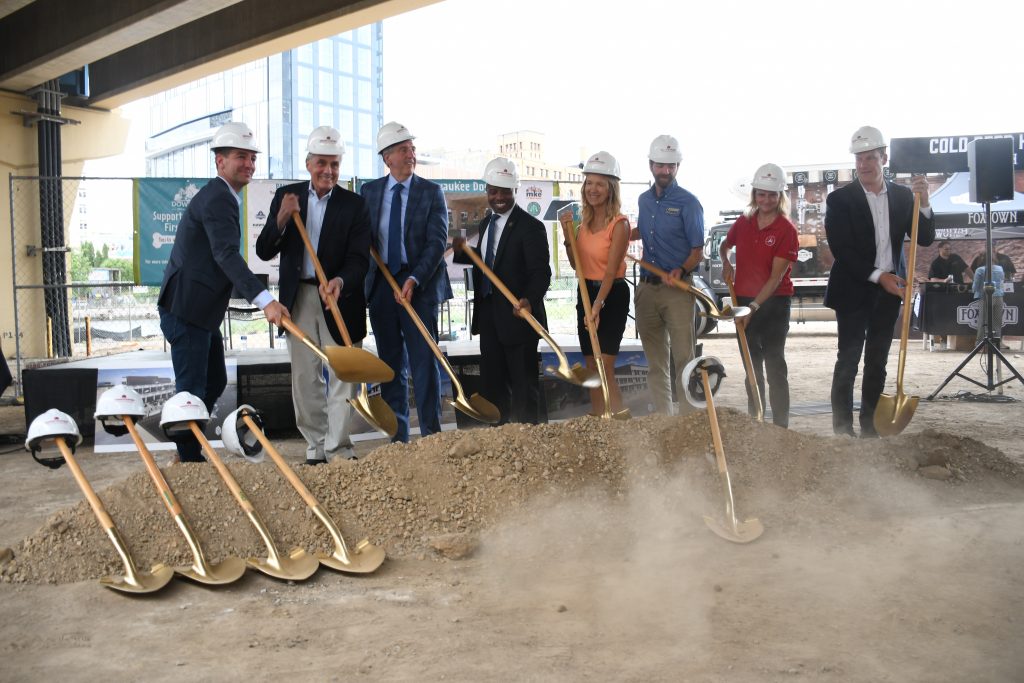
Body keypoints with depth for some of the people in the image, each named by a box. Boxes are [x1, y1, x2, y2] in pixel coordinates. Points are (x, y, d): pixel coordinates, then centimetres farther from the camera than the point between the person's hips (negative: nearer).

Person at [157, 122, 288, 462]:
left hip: (201, 310, 11)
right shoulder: (217, 198, -17)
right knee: (192, 389, -5)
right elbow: (227, 255, -31)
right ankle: (189, 460, 2)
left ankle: (189, 452, 26)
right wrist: (264, 300, -40)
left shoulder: (221, 196, 18)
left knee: (214, 383, 17)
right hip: (185, 310, -11)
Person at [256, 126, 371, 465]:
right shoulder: (286, 196, 3)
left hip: (339, 299, -3)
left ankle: (339, 451, 7)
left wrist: (340, 281, -32)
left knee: (342, 377, 0)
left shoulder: (354, 205, -4)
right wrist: (281, 219, -18)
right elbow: (264, 252, 0)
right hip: (299, 299, 3)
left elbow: (359, 259, -11)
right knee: (305, 378, 9)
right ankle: (316, 447, 21)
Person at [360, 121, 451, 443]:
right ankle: (397, 437, 16)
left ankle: (431, 434, 2)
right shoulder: (369, 191, 9)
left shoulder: (431, 192, 0)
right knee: (391, 364, 8)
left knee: (424, 361, -4)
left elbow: (437, 242, -7)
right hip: (380, 285, 3)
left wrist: (415, 279, -19)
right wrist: (365, 278, -3)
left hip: (420, 286, -3)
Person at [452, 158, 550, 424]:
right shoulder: (486, 223, 12)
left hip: (518, 316, -8)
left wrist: (529, 300, -38)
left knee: (524, 384, 2)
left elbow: (541, 272, -20)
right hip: (488, 317, 8)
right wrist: (463, 251, 5)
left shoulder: (530, 226, -13)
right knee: (491, 383, 14)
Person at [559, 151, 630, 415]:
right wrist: (568, 235, -4)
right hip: (586, 293, 8)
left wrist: (598, 305, -31)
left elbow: (611, 270, -21)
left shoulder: (619, 224, -14)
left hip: (612, 296, -7)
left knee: (605, 368, -11)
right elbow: (577, 265, 11)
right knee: (592, 368, 11)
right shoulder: (585, 221, 8)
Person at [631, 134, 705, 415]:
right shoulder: (645, 200, 12)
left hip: (677, 288, -6)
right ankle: (662, 416, 18)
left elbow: (698, 250, -7)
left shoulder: (688, 203, -5)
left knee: (683, 357, -9)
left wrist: (681, 270, -25)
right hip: (646, 287, 6)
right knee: (655, 361, 10)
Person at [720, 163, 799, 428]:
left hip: (773, 303, -5)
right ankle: (754, 420, 22)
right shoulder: (743, 223, 5)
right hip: (744, 301, 5)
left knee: (774, 364, -6)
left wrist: (754, 306, -22)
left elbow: (776, 276, -15)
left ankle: (781, 424, -3)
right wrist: (726, 264, 5)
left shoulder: (786, 230, -9)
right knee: (752, 365, 13)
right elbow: (725, 245, 26)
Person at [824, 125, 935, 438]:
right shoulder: (840, 199, -7)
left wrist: (924, 202, -12)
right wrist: (878, 276, -18)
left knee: (878, 362, 9)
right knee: (848, 361, -3)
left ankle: (869, 424, 17)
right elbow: (841, 249, -12)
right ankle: (842, 428, 1)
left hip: (889, 291, 4)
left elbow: (925, 238, 4)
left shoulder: (903, 196, 5)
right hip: (854, 292, -4)